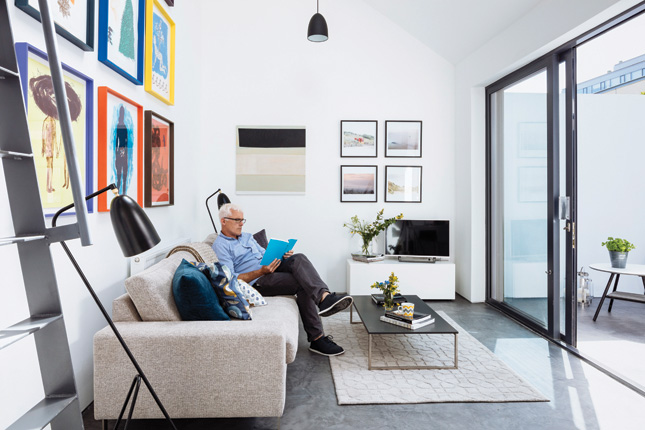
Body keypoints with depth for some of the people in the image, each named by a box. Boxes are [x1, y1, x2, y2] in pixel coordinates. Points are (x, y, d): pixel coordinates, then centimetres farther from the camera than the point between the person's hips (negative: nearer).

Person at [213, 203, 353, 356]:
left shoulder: (247, 237, 26)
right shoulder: (220, 246, 0)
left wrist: (282, 255, 1)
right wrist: (261, 272, -24)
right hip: (256, 282, -7)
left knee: (298, 258, -25)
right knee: (302, 285, -27)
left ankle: (324, 296, -45)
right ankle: (317, 339, -30)